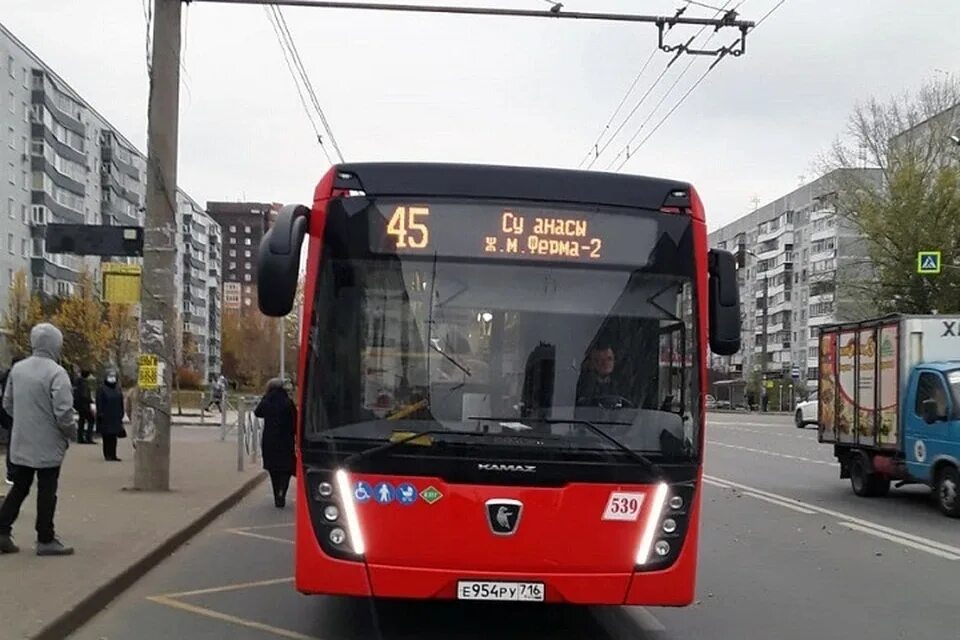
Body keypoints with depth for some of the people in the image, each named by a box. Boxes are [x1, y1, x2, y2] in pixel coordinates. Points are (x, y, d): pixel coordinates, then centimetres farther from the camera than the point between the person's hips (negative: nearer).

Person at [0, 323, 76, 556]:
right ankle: (46, 540, 9)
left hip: (21, 443, 6)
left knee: (19, 488, 17)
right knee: (46, 492, 3)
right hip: (48, 444, -6)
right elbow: (63, 411, -22)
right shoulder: (56, 372, -18)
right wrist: (71, 430, -3)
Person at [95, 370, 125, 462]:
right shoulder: (102, 389, -5)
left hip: (116, 417, 5)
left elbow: (121, 403, 14)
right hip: (106, 417, -5)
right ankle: (107, 455, 4)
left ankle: (113, 455, 10)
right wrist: (100, 414, -16)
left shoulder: (117, 388, 12)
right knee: (107, 436, -1)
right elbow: (99, 403, -9)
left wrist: (121, 414, 9)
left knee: (113, 437, 6)